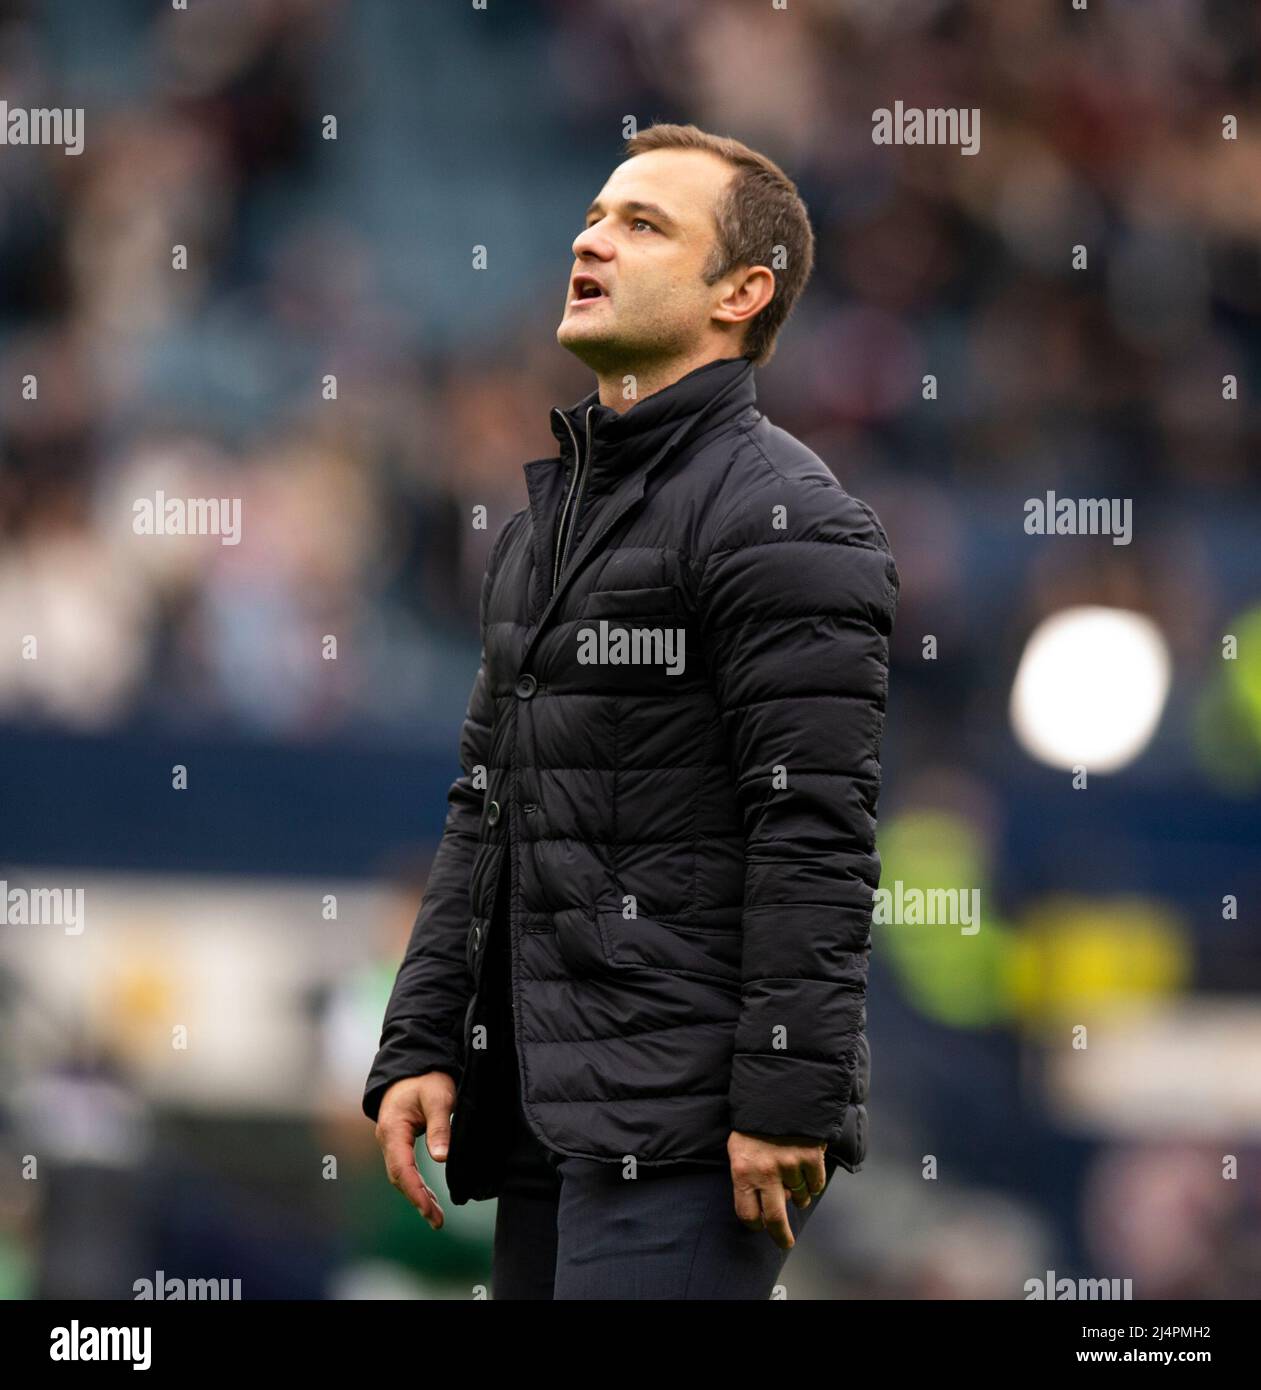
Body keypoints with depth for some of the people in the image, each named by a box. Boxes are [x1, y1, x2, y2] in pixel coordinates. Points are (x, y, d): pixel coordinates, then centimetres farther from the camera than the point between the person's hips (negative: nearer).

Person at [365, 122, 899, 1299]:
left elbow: (817, 838, -16)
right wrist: (418, 1048, 12)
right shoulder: (543, 522, 20)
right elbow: (484, 814, 21)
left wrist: (788, 1102, -21)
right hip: (548, 1109, 9)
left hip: (690, 1115, -9)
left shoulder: (781, 518, -9)